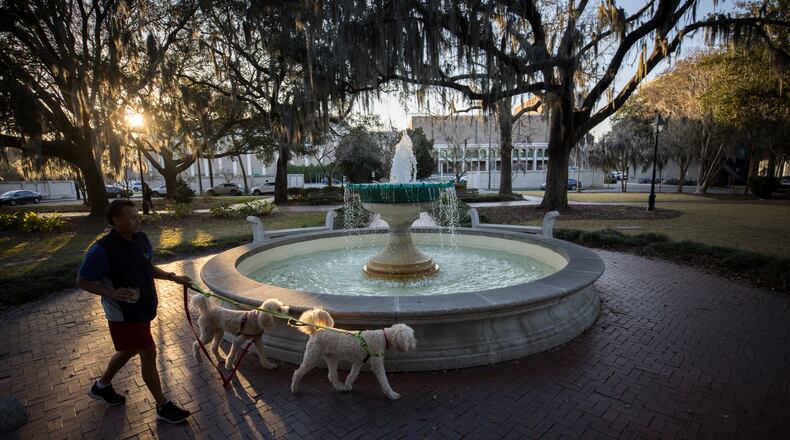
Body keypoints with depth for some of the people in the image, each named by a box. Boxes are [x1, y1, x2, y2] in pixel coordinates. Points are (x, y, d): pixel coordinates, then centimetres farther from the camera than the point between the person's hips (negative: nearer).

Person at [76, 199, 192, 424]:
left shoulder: (141, 239, -3)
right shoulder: (102, 250, -24)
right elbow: (82, 281, -13)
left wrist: (174, 277, 2)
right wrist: (111, 293, -27)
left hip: (143, 308, 8)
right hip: (123, 314, -7)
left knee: (129, 350, 24)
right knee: (148, 354, -2)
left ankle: (102, 386, 51)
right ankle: (163, 406, 14)